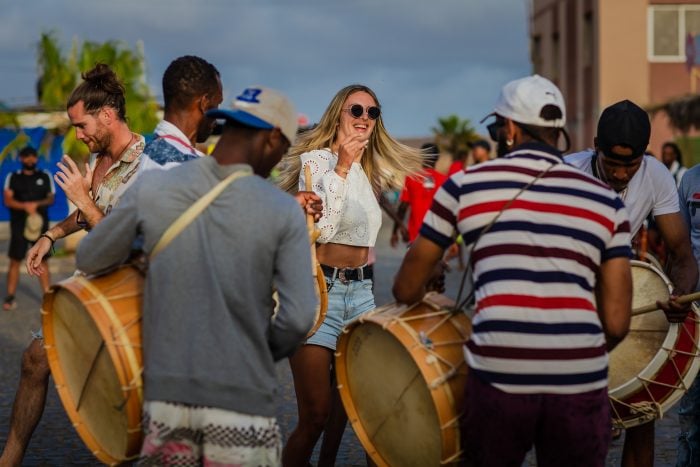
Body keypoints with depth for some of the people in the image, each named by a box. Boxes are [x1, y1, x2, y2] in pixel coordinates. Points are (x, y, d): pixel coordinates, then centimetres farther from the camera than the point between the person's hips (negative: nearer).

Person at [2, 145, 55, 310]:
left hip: (40, 223, 1)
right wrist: (25, 206, -20)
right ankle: (10, 297, 3)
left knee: (42, 260, 0)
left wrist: (37, 204, -13)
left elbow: (50, 199, 8)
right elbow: (8, 200, -4)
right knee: (15, 261, -2)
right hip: (19, 224, -1)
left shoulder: (45, 177, 9)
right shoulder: (13, 177, 4)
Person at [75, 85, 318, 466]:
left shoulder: (151, 187, -1)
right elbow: (298, 317, -11)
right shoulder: (284, 211, -7)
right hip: (241, 399, -2)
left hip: (166, 392, 3)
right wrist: (260, 355, 9)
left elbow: (89, 259, 10)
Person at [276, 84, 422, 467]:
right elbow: (321, 229, -20)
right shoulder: (315, 158, -8)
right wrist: (341, 167, -18)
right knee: (315, 414, -8)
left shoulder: (372, 169, 13)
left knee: (345, 404, 10)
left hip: (360, 291, 7)